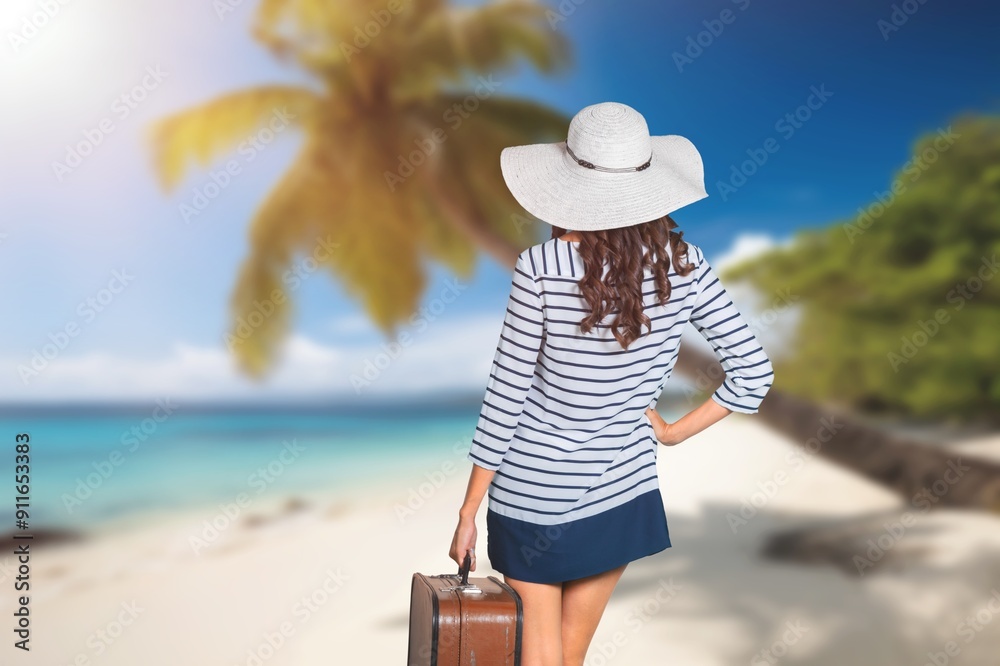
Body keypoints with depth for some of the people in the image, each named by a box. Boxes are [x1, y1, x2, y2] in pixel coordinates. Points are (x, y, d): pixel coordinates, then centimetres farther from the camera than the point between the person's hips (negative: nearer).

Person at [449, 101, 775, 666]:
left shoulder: (541, 269, -17)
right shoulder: (683, 264, -7)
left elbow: (506, 395, -13)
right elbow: (754, 373, -6)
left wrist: (468, 512, -4)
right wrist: (672, 432, 5)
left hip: (532, 497, -3)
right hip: (623, 496, 3)